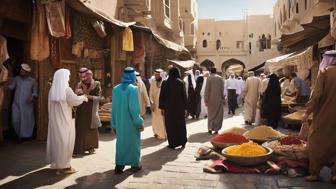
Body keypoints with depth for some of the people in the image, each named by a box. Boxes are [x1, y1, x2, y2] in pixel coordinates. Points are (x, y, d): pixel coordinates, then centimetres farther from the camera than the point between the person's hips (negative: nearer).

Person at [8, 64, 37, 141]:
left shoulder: (32, 81, 0)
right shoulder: (16, 78, 5)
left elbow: (35, 92, 5)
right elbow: (11, 87, 6)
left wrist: (32, 97, -14)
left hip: (27, 104, -1)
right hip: (16, 103, 2)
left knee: (27, 120, 4)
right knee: (15, 120, 0)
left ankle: (25, 135, 23)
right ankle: (19, 134, 22)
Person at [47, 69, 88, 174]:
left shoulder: (52, 90, 3)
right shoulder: (66, 89, -17)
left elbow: (50, 106, 13)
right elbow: (75, 100, -10)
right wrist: (83, 97, 10)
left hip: (55, 119, 7)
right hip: (65, 119, -7)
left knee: (56, 139, 15)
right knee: (65, 141, 1)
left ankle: (56, 163, 25)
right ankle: (64, 166, 6)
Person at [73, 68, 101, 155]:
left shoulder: (96, 84, -2)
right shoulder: (79, 85, 8)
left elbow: (99, 97, -8)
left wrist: (88, 96, -18)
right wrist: (78, 93, -16)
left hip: (91, 111, -2)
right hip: (81, 110, 2)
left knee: (91, 129, 4)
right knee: (80, 129, -3)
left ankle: (91, 147, 19)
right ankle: (78, 149, -1)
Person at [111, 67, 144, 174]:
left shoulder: (116, 89, 1)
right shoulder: (133, 89, -15)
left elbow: (114, 108, 4)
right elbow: (133, 108, -19)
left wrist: (114, 124, 11)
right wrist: (139, 122, -11)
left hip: (120, 122, 4)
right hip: (131, 122, -4)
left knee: (121, 141, 13)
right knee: (133, 141, 11)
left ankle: (119, 165, 12)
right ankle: (135, 164, 24)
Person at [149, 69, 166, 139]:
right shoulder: (153, 82, 2)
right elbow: (151, 94, 3)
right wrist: (152, 103, -8)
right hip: (155, 104, 3)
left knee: (162, 119, 0)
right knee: (155, 120, 9)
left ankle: (163, 134, 13)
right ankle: (157, 132, 26)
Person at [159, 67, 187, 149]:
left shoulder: (165, 83, -4)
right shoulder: (181, 82, -6)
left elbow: (162, 96, -2)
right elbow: (184, 95, -4)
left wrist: (162, 107, 4)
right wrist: (185, 107, 2)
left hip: (169, 107, 0)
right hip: (179, 107, 0)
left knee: (170, 125, 8)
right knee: (180, 124, 14)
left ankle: (172, 144, 11)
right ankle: (182, 142, 20)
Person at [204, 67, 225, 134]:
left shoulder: (209, 78, -6)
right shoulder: (220, 78, -3)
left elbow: (206, 90, -6)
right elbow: (222, 89, -2)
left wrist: (206, 100, 0)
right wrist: (223, 98, 6)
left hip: (211, 99, 0)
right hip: (219, 99, 0)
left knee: (211, 114, 14)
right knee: (218, 114, 10)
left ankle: (210, 127, 2)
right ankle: (216, 129, 8)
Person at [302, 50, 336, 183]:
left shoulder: (325, 72, -11)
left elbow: (316, 94, -16)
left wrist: (307, 112, -10)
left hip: (323, 115, -4)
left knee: (317, 143, 7)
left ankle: (315, 173, 13)